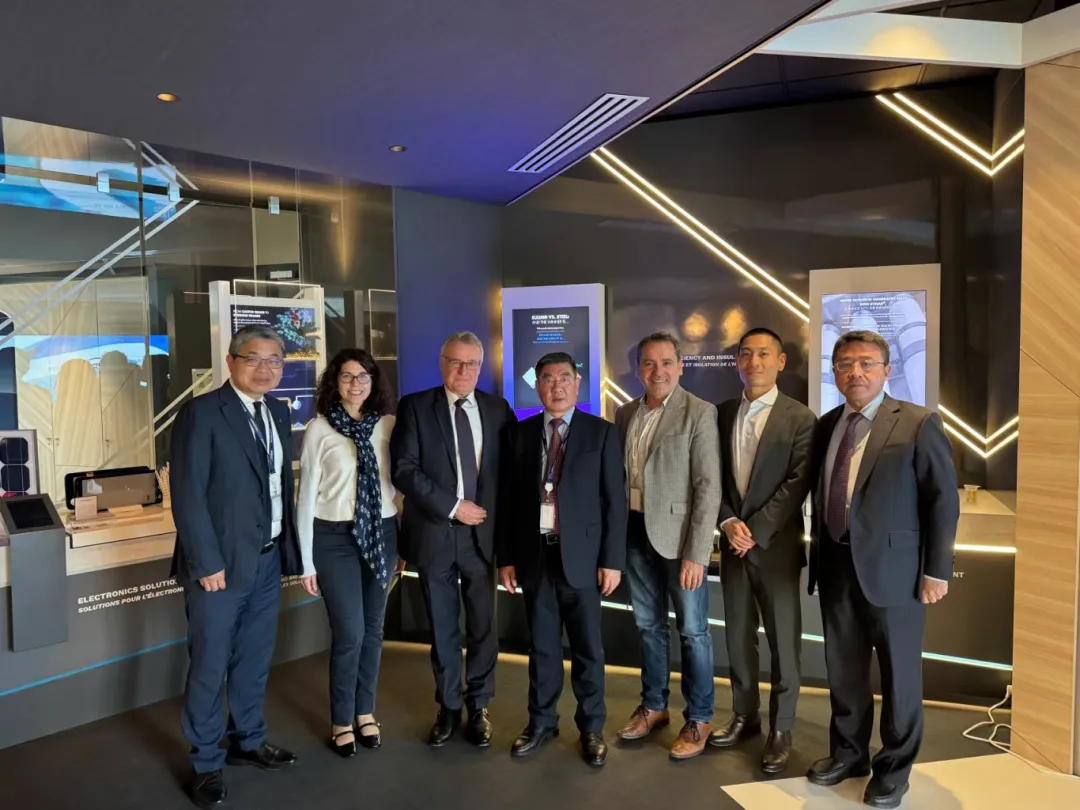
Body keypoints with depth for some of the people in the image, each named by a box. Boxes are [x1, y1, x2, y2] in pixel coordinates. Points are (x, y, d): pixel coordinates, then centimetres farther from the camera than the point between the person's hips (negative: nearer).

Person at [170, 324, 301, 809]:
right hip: (221, 563, -6)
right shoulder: (202, 412, -12)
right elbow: (187, 494, -15)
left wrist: (287, 549, 7)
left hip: (268, 561, 6)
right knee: (209, 667, 7)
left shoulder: (278, 413, 9)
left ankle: (247, 741, 38)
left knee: (254, 661, 19)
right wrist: (208, 563, -17)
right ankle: (206, 764, 26)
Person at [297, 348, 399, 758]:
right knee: (349, 633, -2)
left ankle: (365, 711, 32)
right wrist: (306, 560, -4)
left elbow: (401, 481, 7)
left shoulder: (388, 425, 2)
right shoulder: (319, 429, -5)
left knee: (373, 629, 12)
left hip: (382, 533, 3)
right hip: (335, 538, -3)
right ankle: (342, 721, 21)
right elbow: (306, 496, -3)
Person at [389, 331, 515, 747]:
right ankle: (449, 708, 30)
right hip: (435, 533, -1)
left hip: (482, 533, 2)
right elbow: (403, 469, -11)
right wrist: (452, 506, -15)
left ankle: (478, 707, 28)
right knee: (443, 628, 12)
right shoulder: (415, 407, -3)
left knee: (483, 626, 10)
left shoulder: (498, 409, 4)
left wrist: (501, 516, -3)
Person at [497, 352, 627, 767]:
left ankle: (591, 728, 26)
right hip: (534, 555, 2)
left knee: (588, 648, 9)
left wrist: (612, 559, -8)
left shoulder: (602, 432, -1)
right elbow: (507, 498, 6)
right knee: (541, 645, 13)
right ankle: (541, 721, 30)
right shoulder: (519, 433, 5)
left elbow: (615, 500, -4)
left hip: (582, 555, -2)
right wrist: (506, 556, 3)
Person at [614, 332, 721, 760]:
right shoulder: (625, 414, 7)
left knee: (692, 630, 7)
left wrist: (697, 553, -18)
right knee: (649, 625, 18)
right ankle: (653, 705, 35)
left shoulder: (699, 413, -11)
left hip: (678, 535, -5)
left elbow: (709, 487, -14)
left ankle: (699, 718, 24)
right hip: (634, 532, 5)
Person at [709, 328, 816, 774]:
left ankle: (780, 729, 18)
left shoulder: (800, 418, -5)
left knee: (782, 640, 5)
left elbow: (797, 483, -11)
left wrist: (756, 530, -15)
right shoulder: (722, 413, 7)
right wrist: (728, 522, -8)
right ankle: (744, 716, 28)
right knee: (738, 635, 13)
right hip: (733, 542, 4)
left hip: (777, 545, -4)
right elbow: (713, 475, 7)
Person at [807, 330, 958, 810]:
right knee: (843, 669, 16)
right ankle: (847, 753, 35)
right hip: (835, 566, 5)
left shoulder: (919, 424, -7)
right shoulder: (826, 426, 7)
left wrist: (937, 570, -11)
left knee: (898, 672, 11)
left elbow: (943, 501, -8)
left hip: (892, 568, -4)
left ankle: (893, 769, 28)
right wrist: (818, 552, 8)